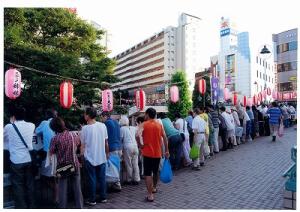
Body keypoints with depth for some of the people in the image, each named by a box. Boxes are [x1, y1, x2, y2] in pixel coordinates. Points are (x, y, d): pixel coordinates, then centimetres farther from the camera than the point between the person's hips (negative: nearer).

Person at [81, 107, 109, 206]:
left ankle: (92, 200, 19)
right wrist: (107, 153, 16)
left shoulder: (85, 128, -13)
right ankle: (103, 197, 24)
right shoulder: (103, 126, -4)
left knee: (92, 179, 9)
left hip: (90, 158, -3)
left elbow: (83, 145, -7)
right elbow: (106, 142, 3)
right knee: (102, 178, 14)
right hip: (102, 157, 3)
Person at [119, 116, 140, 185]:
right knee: (135, 164, 9)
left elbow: (120, 138, -1)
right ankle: (136, 179, 15)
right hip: (135, 146, 5)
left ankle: (130, 180, 15)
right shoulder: (133, 128, 10)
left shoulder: (122, 128, -4)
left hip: (127, 147, -5)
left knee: (129, 164, 6)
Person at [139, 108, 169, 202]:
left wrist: (140, 145, -10)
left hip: (148, 153, -5)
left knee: (148, 174, 0)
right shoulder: (159, 125, 5)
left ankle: (150, 195, -3)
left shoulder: (144, 124, -8)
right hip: (157, 153, 5)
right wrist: (166, 150, 9)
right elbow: (165, 138, 4)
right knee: (155, 172, 22)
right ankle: (154, 187, 40)